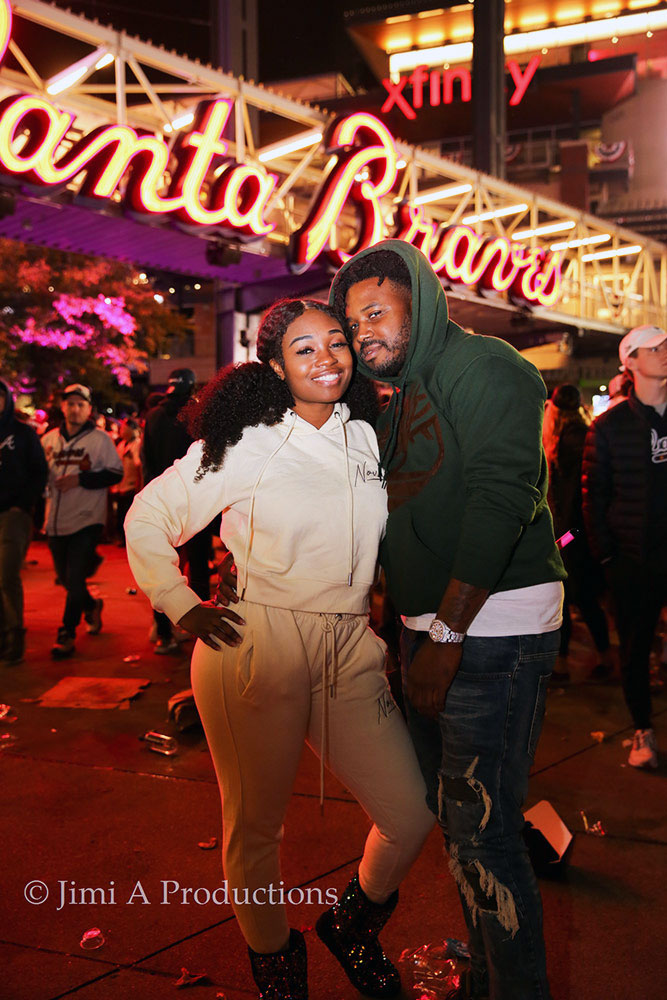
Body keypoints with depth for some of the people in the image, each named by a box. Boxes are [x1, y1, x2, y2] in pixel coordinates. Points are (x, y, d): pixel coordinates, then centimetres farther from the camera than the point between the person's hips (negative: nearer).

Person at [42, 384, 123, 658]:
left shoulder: (100, 439, -3)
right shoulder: (49, 439, 9)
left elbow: (116, 473, -6)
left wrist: (81, 479, -17)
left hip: (86, 520, -5)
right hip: (56, 521, 5)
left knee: (75, 580, -10)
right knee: (65, 578, 14)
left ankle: (66, 634, 1)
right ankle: (91, 606, 42)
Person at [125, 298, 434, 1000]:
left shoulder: (368, 436, 10)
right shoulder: (248, 442, -6)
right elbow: (148, 516, 0)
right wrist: (180, 605, -5)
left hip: (350, 652, 5)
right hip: (256, 652, -4)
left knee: (412, 817, 2)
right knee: (256, 824, 8)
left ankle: (351, 924, 30)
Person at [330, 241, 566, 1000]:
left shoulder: (480, 367, -11)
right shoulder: (399, 403, 16)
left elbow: (499, 501, -22)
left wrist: (447, 635, -23)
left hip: (493, 631, -9)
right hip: (430, 629, 9)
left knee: (481, 833, -8)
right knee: (451, 817, 17)